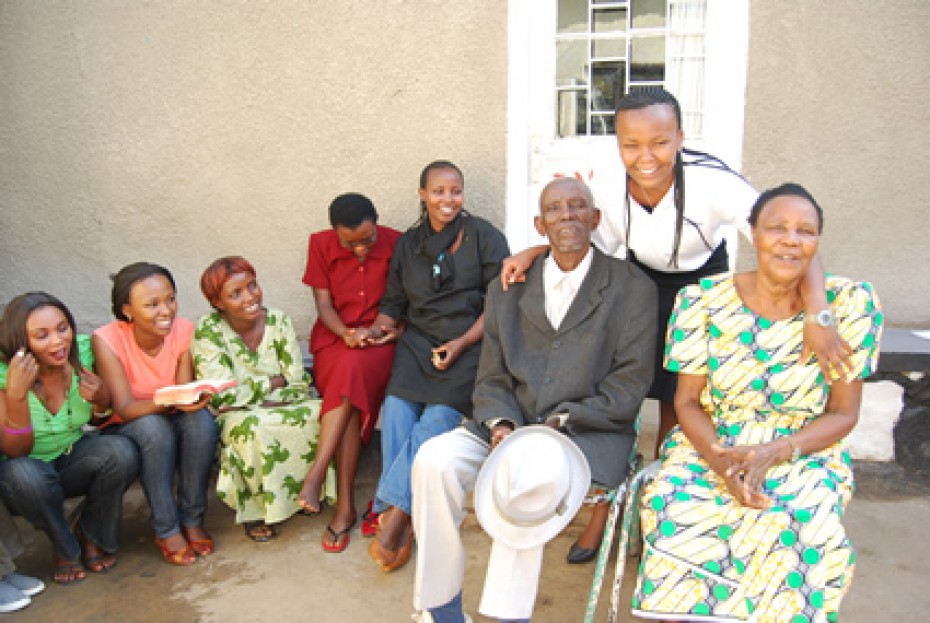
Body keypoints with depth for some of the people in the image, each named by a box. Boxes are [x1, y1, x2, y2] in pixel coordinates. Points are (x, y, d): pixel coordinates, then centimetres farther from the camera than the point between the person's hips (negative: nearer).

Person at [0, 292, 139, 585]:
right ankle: (65, 548, -6)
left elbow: (101, 420, 2)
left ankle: (91, 536, 0)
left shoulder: (82, 353, -13)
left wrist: (101, 399, -23)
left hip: (75, 458, 3)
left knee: (122, 451, -27)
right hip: (30, 470, -2)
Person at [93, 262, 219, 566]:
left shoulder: (184, 330, -13)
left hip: (172, 421, 2)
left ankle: (192, 520, -15)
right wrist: (168, 401, -45)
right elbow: (124, 409, -26)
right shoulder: (107, 339, -21)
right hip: (124, 428, -2)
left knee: (201, 420, -30)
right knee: (154, 427, -35)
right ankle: (166, 530, -19)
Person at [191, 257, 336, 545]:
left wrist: (252, 391, -20)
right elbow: (224, 396, -18)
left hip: (282, 407, 3)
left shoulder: (278, 321, -4)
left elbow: (298, 384, -7)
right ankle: (256, 509, -14)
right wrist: (274, 381, -10)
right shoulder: (208, 331, -12)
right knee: (256, 428, -36)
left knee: (317, 412, -25)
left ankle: (306, 490, -5)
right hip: (234, 417, -3)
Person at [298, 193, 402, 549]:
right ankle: (346, 505, -25)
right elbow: (323, 303, 1)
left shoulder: (396, 243, -3)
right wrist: (346, 333, -17)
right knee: (353, 400, -29)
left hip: (379, 341, -1)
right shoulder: (321, 244, 3)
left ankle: (316, 474, -31)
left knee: (351, 370, -35)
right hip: (334, 340, 1)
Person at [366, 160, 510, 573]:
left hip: (470, 343, -3)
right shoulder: (407, 244, 17)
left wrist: (461, 344, -12)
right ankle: (403, 523, -17)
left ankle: (394, 512, -19)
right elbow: (394, 303, 21)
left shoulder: (483, 236, 3)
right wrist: (382, 326, -1)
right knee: (396, 411, -22)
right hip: (417, 341, 3)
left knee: (439, 417, -26)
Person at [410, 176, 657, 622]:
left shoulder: (632, 288, 2)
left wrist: (561, 421, -15)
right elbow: (492, 379, 10)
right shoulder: (508, 290, 12)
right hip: (512, 425, 4)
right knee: (435, 460, -21)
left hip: (589, 435, -3)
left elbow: (630, 384, -4)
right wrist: (500, 425, -11)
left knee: (525, 475, -34)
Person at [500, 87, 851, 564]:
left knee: (677, 406, 6)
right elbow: (593, 247, -6)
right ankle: (603, 511, 20)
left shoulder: (712, 182, -33)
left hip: (701, 286, -2)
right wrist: (533, 251, -23)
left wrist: (817, 317, -48)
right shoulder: (606, 187, -23)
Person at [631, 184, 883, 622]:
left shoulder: (849, 304, -6)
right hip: (710, 444, 0)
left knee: (805, 527, -30)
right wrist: (718, 456, -21)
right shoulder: (703, 301, -6)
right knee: (672, 507, -27)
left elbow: (843, 413, -2)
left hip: (804, 452, 0)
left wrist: (774, 453, -19)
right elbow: (687, 401, -1)